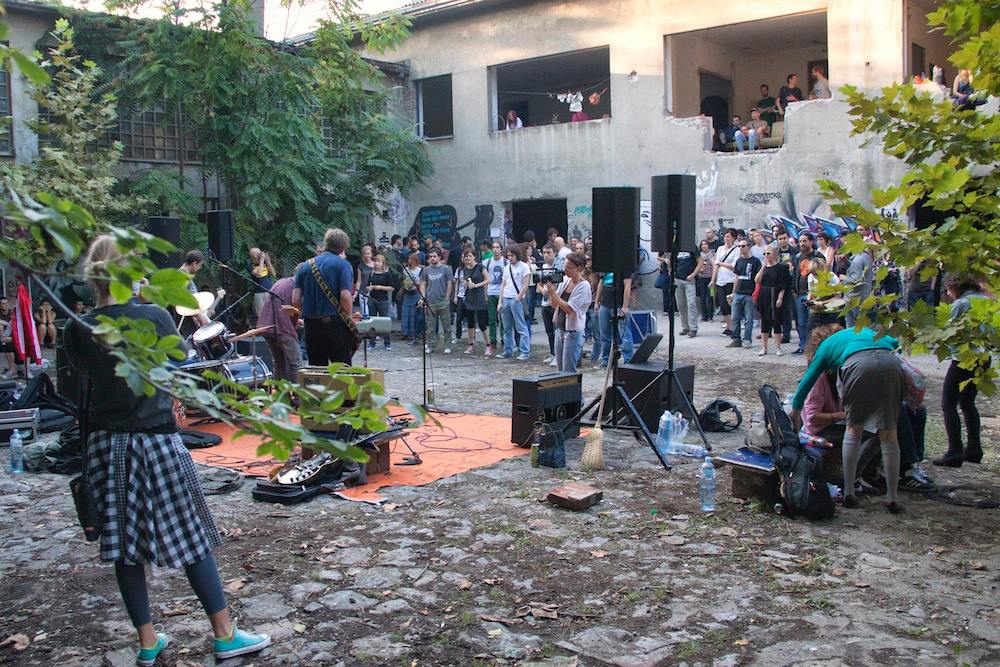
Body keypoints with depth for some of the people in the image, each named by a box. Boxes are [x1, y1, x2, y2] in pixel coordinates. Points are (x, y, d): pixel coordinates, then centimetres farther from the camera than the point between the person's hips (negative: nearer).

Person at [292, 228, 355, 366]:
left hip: (311, 327, 5)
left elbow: (295, 300, 4)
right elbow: (345, 296, -15)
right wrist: (349, 318, 0)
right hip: (336, 324, -5)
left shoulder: (305, 266, 10)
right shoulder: (343, 264, -4)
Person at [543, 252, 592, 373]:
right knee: (560, 369, 13)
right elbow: (554, 305, 10)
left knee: (568, 371, -6)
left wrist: (553, 293, -22)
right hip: (560, 329, 7)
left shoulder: (583, 286, -14)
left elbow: (569, 309, -22)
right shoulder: (565, 280, 6)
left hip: (573, 332, -7)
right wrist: (549, 293, -9)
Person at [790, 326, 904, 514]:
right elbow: (894, 342, 27)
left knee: (854, 429, 16)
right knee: (888, 434, 8)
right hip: (890, 363, 2)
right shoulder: (865, 331, 42)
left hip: (860, 364, -2)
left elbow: (807, 380, 35)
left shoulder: (827, 345, 33)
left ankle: (849, 493, 16)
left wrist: (796, 409, 46)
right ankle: (892, 499, 11)